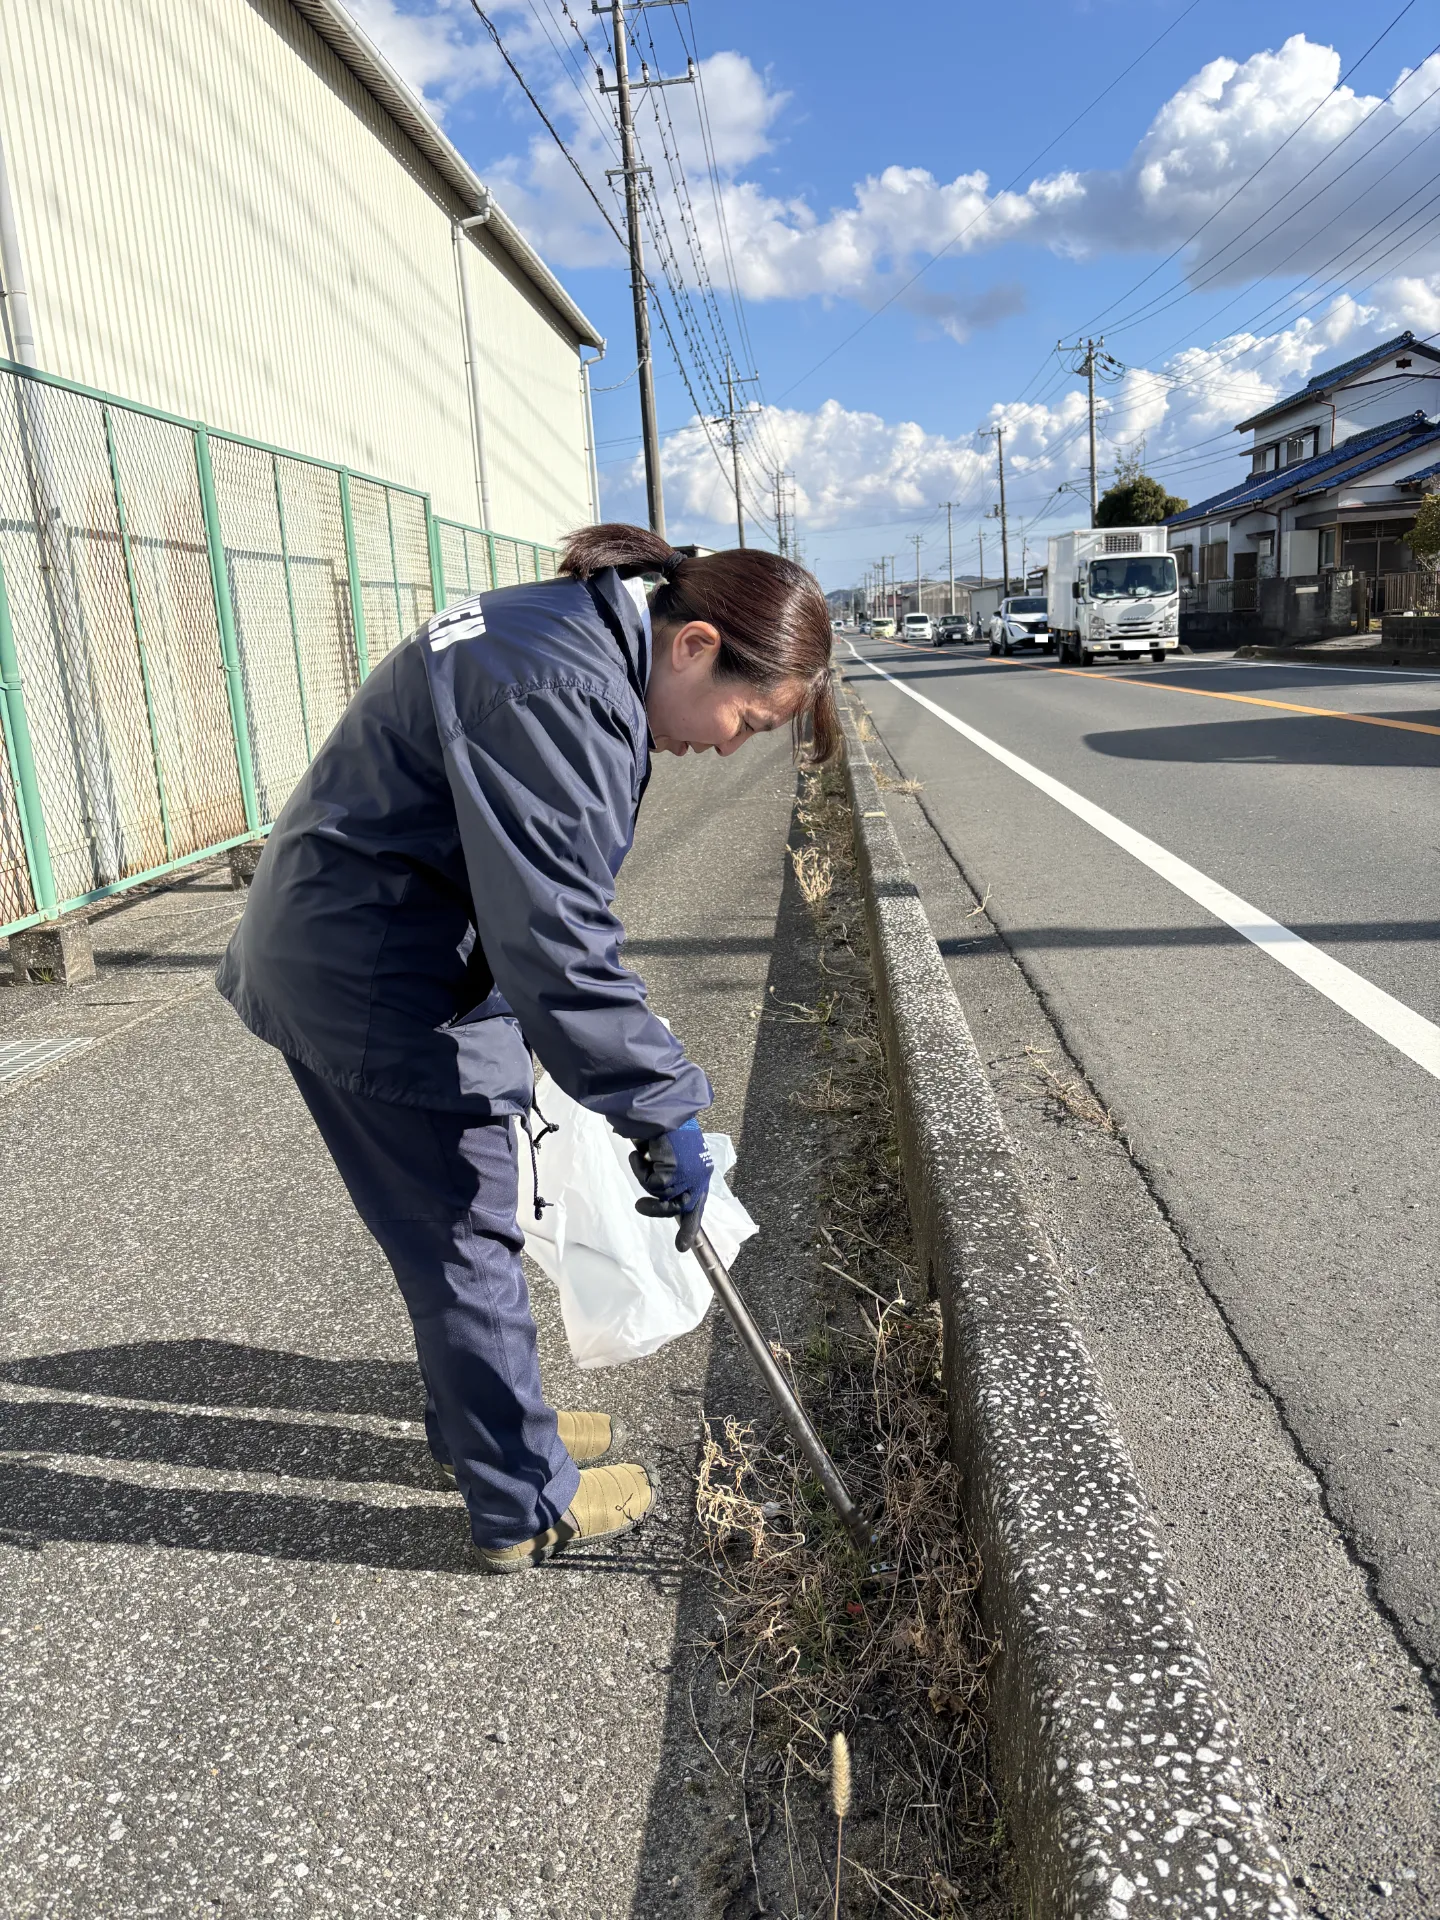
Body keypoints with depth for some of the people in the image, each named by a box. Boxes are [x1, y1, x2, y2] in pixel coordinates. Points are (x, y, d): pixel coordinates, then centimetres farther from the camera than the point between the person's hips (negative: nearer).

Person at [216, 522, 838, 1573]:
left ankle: (482, 1420, 42)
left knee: (466, 1217, 22)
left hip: (414, 954, 10)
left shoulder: (584, 640, 6)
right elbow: (554, 936, -31)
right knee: (465, 1237, 2)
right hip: (369, 983, -10)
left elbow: (548, 896, 15)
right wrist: (665, 1111, -22)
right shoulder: (553, 694, -29)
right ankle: (526, 1506, 21)